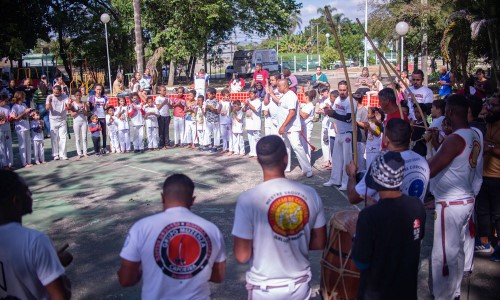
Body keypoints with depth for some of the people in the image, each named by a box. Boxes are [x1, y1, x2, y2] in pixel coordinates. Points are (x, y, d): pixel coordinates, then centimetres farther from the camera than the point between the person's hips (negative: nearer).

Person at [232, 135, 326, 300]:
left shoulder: (248, 199, -19)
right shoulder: (310, 194, -8)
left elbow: (242, 256, -17)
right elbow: (320, 243, 1)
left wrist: (260, 247, 2)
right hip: (300, 284, 2)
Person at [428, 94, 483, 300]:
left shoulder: (455, 139, -23)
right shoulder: (475, 135, 5)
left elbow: (429, 171, -25)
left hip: (450, 204, -9)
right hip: (466, 200, 9)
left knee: (444, 255, 2)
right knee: (458, 250, 20)